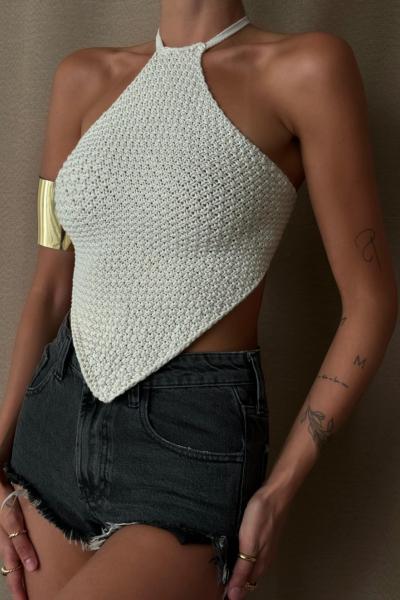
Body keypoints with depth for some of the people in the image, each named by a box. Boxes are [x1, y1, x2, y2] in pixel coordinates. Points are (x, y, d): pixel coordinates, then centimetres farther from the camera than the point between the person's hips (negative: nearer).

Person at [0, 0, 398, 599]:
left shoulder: (307, 67, -8)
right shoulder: (85, 78, 7)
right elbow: (51, 287, 9)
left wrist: (279, 493, -8)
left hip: (195, 440, -4)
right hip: (56, 420, 5)